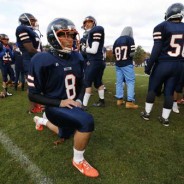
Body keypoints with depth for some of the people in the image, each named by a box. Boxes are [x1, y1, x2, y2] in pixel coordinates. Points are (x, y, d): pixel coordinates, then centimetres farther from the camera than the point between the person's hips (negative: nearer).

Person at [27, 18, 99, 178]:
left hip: (73, 105, 7)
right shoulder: (42, 61, -19)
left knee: (66, 134, 28)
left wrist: (79, 100, -9)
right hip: (55, 108, -6)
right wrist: (60, 102, -25)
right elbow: (33, 95, -15)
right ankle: (78, 160, -3)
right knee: (87, 121, -33)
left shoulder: (77, 58, -2)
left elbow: (81, 84, 9)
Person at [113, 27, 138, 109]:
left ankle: (119, 99, 14)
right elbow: (132, 53, -12)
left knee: (119, 81, 8)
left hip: (118, 64, 6)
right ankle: (129, 102, -6)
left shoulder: (116, 40, 11)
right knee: (130, 82, -2)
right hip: (127, 64, -5)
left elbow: (114, 53, 13)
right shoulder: (130, 39, -4)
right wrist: (129, 57, 8)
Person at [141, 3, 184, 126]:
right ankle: (165, 118, 17)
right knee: (169, 92, 10)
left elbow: (157, 49, -12)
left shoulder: (162, 27, -6)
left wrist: (149, 66, -7)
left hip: (162, 64, -4)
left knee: (152, 89, 11)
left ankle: (147, 113, 20)